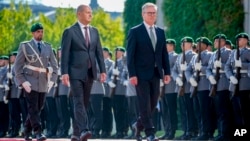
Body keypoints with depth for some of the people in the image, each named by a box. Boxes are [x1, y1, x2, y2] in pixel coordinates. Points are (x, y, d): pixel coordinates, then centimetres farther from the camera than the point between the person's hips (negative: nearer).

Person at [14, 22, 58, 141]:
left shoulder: (47, 47, 10)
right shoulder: (25, 46, 0)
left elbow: (54, 65, 13)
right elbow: (17, 66, -2)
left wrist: (52, 80, -1)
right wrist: (22, 81, -13)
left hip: (43, 83, 4)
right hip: (30, 82, -4)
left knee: (38, 109, 6)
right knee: (33, 109, -12)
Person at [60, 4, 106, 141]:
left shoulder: (94, 31, 13)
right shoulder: (70, 32, -4)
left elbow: (99, 52, 12)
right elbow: (65, 53, -7)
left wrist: (102, 70, 4)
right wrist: (64, 73, -14)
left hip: (90, 72, 6)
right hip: (76, 72, -5)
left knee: (84, 103, 6)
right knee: (79, 102, -14)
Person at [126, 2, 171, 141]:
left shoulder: (160, 32, 12)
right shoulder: (135, 31, -4)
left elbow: (164, 54, 13)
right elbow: (130, 54, -8)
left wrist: (167, 72, 5)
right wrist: (132, 74, -15)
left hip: (155, 73, 5)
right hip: (141, 73, -5)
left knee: (153, 103, 8)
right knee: (145, 103, -6)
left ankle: (139, 125, 28)